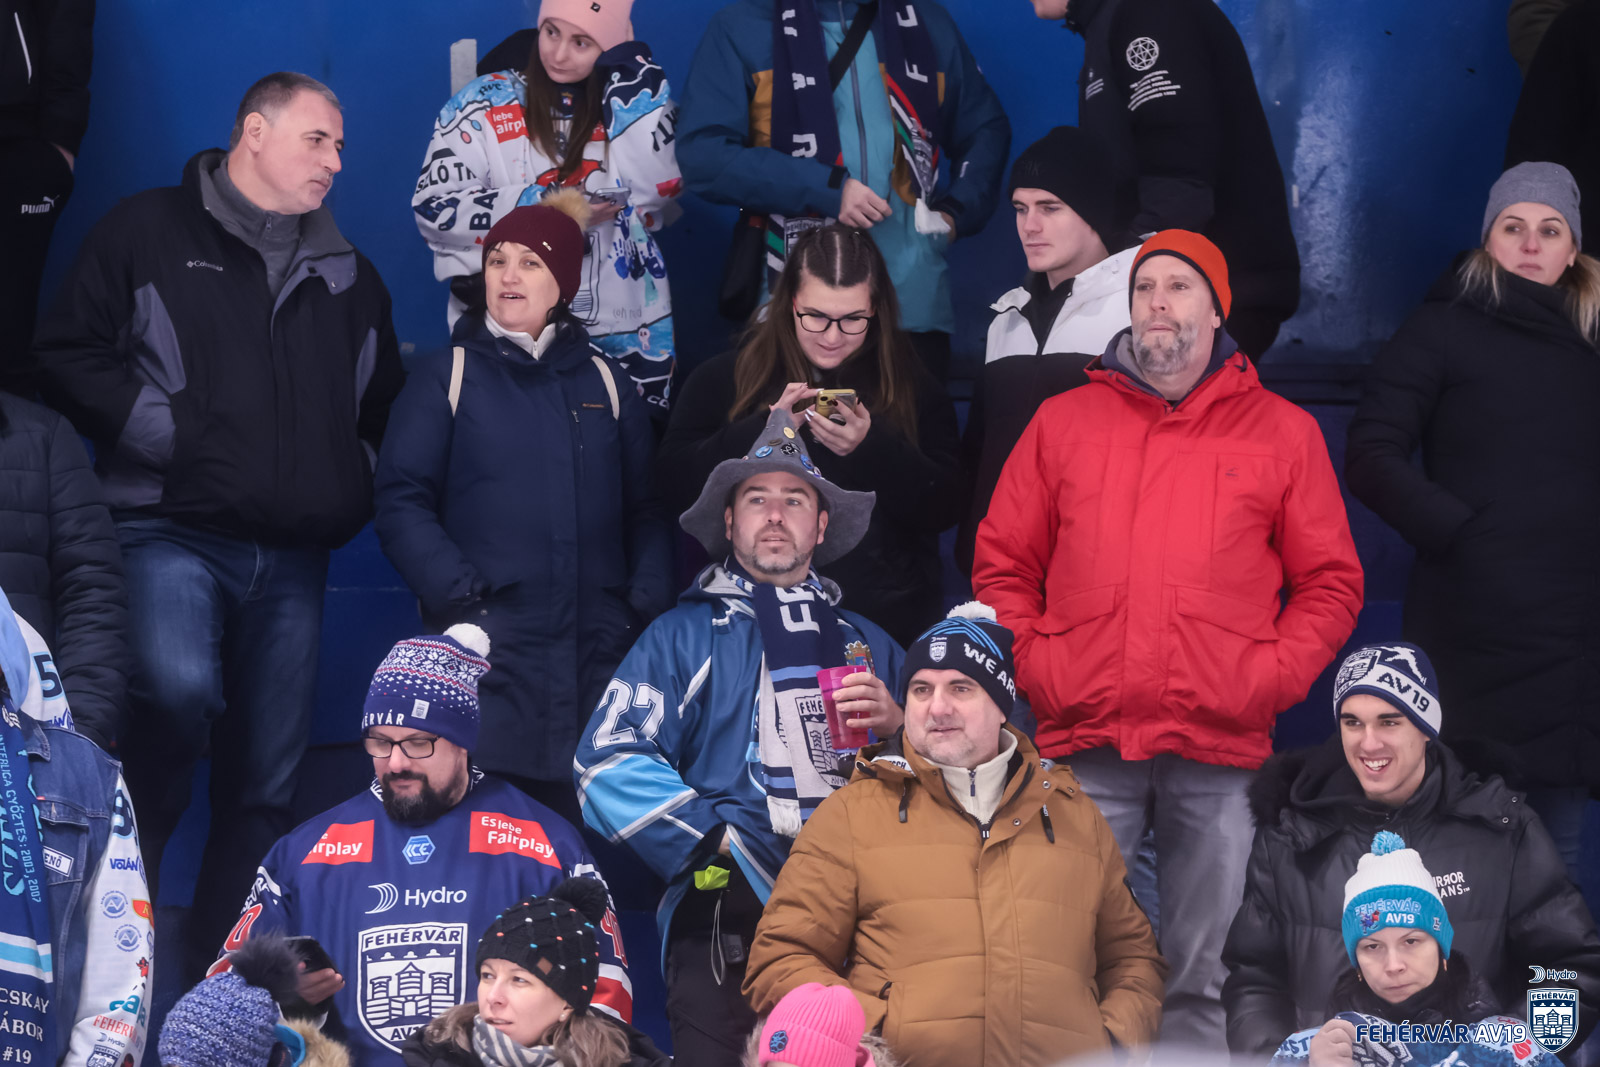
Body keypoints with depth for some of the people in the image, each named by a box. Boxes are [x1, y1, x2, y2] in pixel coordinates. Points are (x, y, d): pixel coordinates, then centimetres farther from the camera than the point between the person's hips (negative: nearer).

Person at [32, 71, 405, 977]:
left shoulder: (350, 279, 19)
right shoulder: (148, 235, 5)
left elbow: (386, 406, 31)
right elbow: (70, 358, -2)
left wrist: (356, 489, 14)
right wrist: (170, 431, -10)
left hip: (293, 560, 5)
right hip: (174, 535, -5)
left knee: (268, 782, 4)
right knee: (179, 687, -31)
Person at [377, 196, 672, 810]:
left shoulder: (602, 382, 17)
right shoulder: (446, 376, 9)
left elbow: (647, 508, 16)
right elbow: (402, 502, 0)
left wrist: (649, 604, 0)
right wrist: (460, 596, -13)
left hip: (601, 655, 3)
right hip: (489, 648, -3)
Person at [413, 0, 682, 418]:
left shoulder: (630, 103, 5)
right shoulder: (484, 105, 0)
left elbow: (658, 190, -12)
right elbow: (433, 206, -7)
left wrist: (632, 70, -11)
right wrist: (540, 205, -16)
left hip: (625, 335, 2)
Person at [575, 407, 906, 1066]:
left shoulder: (867, 645, 20)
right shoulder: (685, 636, 10)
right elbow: (608, 764, -4)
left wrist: (896, 727, -1)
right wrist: (716, 840, -10)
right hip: (728, 916, -3)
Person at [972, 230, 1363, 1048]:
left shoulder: (1284, 433, 10)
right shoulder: (1063, 421, 12)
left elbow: (1331, 582, 9)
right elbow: (1002, 567, 12)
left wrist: (1270, 679, -4)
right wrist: (1038, 669, -1)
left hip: (1222, 747, 0)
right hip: (1084, 744, 1)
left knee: (1203, 977, 4)